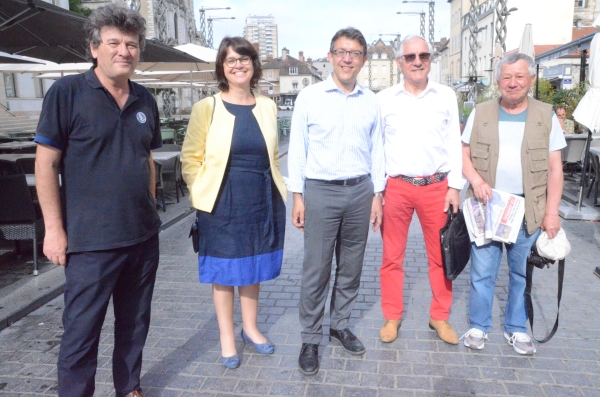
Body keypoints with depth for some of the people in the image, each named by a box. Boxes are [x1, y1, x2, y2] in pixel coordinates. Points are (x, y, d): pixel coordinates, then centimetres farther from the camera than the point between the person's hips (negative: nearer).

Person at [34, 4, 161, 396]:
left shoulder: (145, 100, 7)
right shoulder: (67, 92, -7)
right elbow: (46, 163, -8)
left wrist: (150, 211, 13)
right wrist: (54, 228, -11)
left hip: (144, 236, 5)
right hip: (91, 240, -5)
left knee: (135, 323, 17)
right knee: (82, 330, 5)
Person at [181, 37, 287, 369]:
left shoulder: (267, 106, 5)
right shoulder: (207, 107, -6)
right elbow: (191, 158, -4)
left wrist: (277, 189, 6)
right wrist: (203, 194, -9)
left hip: (262, 200, 4)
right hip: (222, 202, -3)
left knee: (253, 266, 16)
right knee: (224, 270, 9)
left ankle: (250, 328, 34)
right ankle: (227, 338, 26)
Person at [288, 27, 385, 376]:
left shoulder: (371, 102, 7)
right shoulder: (309, 97, -1)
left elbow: (377, 151, 10)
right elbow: (297, 149, 0)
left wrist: (377, 195, 7)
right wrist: (298, 195, -3)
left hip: (360, 191, 3)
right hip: (320, 191, -3)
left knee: (351, 266, 13)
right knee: (316, 270, 2)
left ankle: (340, 325, 31)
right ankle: (311, 339, 16)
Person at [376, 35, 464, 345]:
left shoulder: (446, 96, 5)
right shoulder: (384, 99, 1)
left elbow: (454, 144, 5)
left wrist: (454, 186, -1)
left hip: (437, 187, 1)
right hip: (396, 187, -1)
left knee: (441, 255, 10)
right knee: (392, 256, 8)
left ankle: (440, 317, 27)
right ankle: (392, 317, 24)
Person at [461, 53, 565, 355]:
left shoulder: (546, 117, 3)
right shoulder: (480, 114, 5)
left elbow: (554, 168, 2)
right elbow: (465, 154, 7)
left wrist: (552, 211, -5)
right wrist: (476, 180, -13)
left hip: (528, 210, 0)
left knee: (522, 273, 11)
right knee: (482, 271, 6)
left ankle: (516, 329, 28)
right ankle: (478, 326, 22)